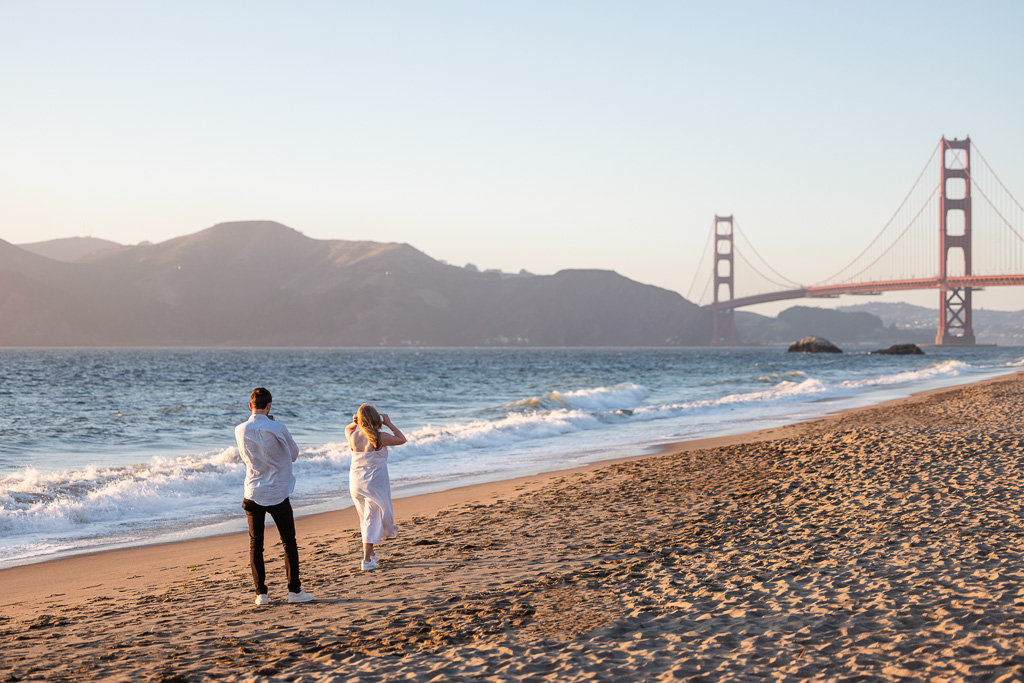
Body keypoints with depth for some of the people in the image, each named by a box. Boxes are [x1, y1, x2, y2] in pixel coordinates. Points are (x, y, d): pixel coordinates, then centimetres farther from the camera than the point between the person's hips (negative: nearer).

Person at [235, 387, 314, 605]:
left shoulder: (240, 430, -3)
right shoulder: (278, 429, -14)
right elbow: (293, 454, 3)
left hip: (253, 494, 2)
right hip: (278, 494, -2)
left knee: (256, 545, 8)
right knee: (289, 543, 8)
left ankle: (261, 593, 6)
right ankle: (294, 591, 7)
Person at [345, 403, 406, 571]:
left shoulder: (353, 436, -3)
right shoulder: (379, 437, -15)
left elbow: (347, 429, 23)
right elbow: (402, 439, -1)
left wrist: (354, 423, 2)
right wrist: (389, 424, 6)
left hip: (356, 482, 5)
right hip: (375, 483, -5)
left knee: (365, 519, 20)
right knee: (372, 521, -2)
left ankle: (370, 554, 33)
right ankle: (367, 560, -9)